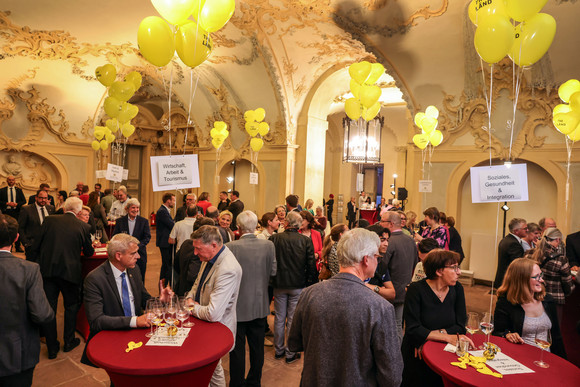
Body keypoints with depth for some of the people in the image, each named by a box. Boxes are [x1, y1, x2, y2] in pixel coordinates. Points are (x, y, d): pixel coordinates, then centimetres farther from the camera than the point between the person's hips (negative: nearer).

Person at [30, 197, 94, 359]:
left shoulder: (49, 220, -2)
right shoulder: (84, 227, -4)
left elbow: (36, 246, 0)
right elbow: (89, 253, 7)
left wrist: (40, 262, 17)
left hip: (47, 270, 1)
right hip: (70, 271, -1)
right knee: (71, 306, 20)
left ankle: (52, 347, 20)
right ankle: (69, 341, 29)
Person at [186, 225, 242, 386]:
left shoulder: (228, 270, -33)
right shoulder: (209, 258, -3)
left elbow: (213, 314, -33)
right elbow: (197, 284, 17)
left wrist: (193, 308, -14)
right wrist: (190, 298, -3)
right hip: (205, 325, 8)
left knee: (211, 369, 9)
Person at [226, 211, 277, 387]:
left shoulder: (231, 247, -19)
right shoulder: (268, 245, -9)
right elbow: (273, 271, -1)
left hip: (238, 306, -3)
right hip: (260, 305, 4)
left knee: (237, 348, 12)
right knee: (257, 347, 19)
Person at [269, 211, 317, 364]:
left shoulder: (274, 238, -10)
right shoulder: (306, 240, -12)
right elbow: (311, 265, -9)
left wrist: (271, 280, 11)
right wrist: (311, 283, 5)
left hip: (279, 284, 1)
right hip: (298, 285, -1)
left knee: (279, 318, 15)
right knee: (293, 319, 10)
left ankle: (278, 350, 29)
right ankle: (291, 353, 21)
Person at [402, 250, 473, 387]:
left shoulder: (457, 289, 2)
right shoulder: (416, 289, -13)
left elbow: (461, 327, -1)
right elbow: (413, 329, -18)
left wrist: (429, 335, -14)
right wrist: (448, 337, -20)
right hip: (417, 356, -4)